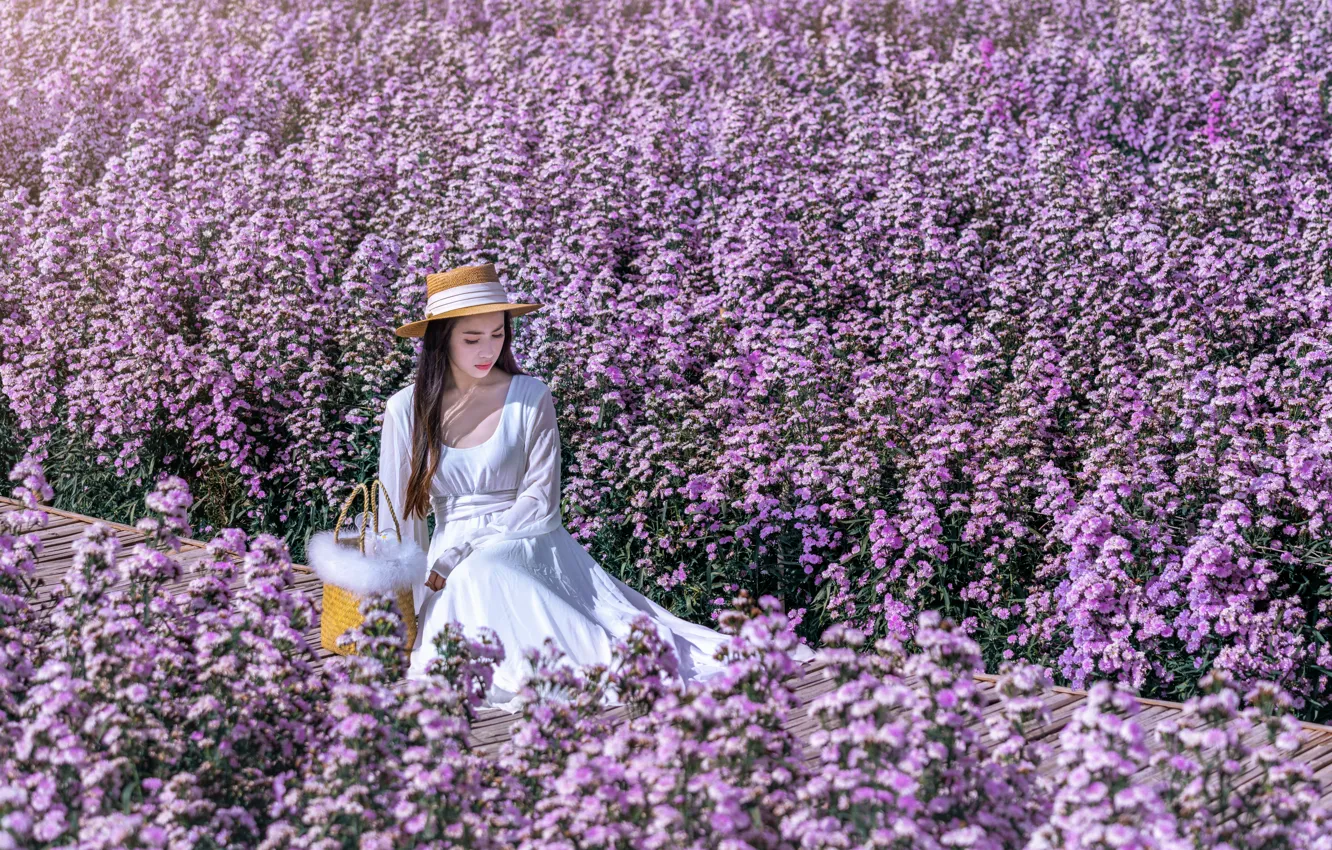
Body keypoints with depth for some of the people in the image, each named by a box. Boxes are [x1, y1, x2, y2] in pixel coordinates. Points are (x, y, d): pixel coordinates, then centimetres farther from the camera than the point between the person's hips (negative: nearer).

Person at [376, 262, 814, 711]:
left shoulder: (530, 397, 1)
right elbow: (397, 519, 6)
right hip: (455, 565, 1)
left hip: (533, 547, -1)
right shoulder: (406, 411, 4)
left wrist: (461, 552, -14)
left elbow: (539, 504, -3)